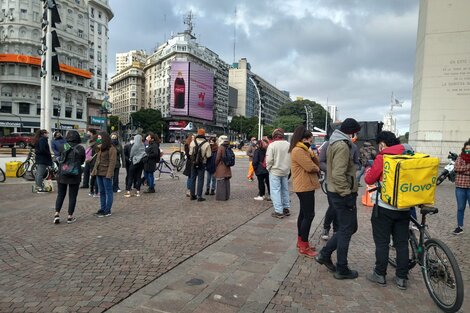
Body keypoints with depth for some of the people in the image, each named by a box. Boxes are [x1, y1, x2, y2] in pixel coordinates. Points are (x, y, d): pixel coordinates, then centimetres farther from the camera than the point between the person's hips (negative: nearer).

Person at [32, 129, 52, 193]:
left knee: (38, 173, 16)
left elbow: (37, 149, 20)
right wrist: (49, 155, -12)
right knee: (41, 174, -8)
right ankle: (40, 188, -7)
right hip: (43, 159, -10)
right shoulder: (43, 139, -13)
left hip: (39, 158, 10)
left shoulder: (38, 139, 17)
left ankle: (37, 187, 25)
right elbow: (42, 149, -22)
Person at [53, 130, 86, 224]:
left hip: (62, 174, 2)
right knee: (72, 196, 6)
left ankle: (57, 214, 5)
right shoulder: (81, 149, -6)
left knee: (60, 194, 15)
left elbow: (60, 158, 11)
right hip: (75, 176, -1)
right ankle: (70, 216, 11)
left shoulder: (62, 147, -3)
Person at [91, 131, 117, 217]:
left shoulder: (111, 149, -10)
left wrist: (109, 174, -20)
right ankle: (102, 209, 22)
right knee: (101, 192, 13)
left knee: (108, 192, -1)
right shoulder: (100, 149, 17)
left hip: (106, 173, -9)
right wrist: (94, 171, 12)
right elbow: (97, 161, 20)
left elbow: (112, 162, -15)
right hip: (99, 173, 9)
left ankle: (107, 211, 4)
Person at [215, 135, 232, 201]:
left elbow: (218, 158, -12)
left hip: (221, 168, -7)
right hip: (227, 168, 7)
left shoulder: (221, 148, -12)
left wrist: (215, 166, 2)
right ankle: (226, 196, 19)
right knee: (226, 182, 12)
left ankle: (221, 197, 0)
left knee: (221, 182, -2)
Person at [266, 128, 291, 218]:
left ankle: (279, 211, -1)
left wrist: (268, 168, 0)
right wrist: (288, 168, 14)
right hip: (285, 171, 5)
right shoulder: (288, 145, -1)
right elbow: (291, 159, 1)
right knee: (285, 190, 17)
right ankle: (286, 208, 26)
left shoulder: (272, 145, -15)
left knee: (275, 191, 0)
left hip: (275, 171, -5)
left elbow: (269, 160, -17)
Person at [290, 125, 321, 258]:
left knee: (304, 214, 15)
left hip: (306, 186, 11)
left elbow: (316, 164, 12)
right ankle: (304, 247, -2)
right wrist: (317, 168, 1)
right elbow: (310, 167, -22)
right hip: (304, 187, -11)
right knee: (309, 215, -8)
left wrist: (312, 153, -6)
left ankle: (300, 241, 25)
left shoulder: (303, 150, 17)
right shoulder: (298, 151, -16)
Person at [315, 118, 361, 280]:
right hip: (342, 194, -10)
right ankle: (342, 269, 16)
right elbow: (338, 174, -27)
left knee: (347, 228, 19)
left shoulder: (334, 143, 14)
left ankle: (325, 254, 22)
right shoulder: (342, 146, -18)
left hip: (336, 192, 10)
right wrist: (348, 195, -22)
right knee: (346, 230, 3)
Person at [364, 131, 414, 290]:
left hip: (385, 207, -5)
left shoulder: (382, 157, -11)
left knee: (382, 242, 6)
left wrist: (368, 172, 12)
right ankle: (401, 277, 20)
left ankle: (380, 274, 15)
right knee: (402, 243, 12)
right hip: (404, 207, 5)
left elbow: (370, 179, -9)